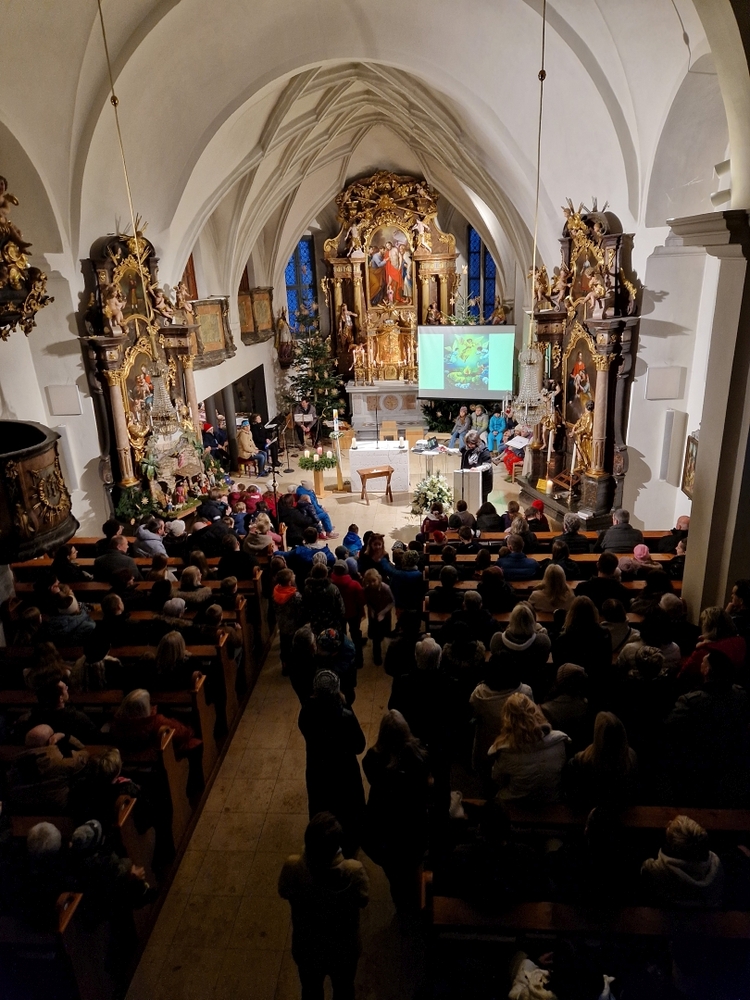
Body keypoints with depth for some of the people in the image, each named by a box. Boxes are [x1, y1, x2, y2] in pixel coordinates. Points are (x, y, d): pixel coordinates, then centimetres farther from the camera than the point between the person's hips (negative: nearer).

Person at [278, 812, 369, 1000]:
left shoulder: (292, 867, -33)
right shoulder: (354, 871, -36)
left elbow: (283, 892, -10)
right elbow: (363, 900, -15)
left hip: (306, 947, 1)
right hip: (344, 948, -1)